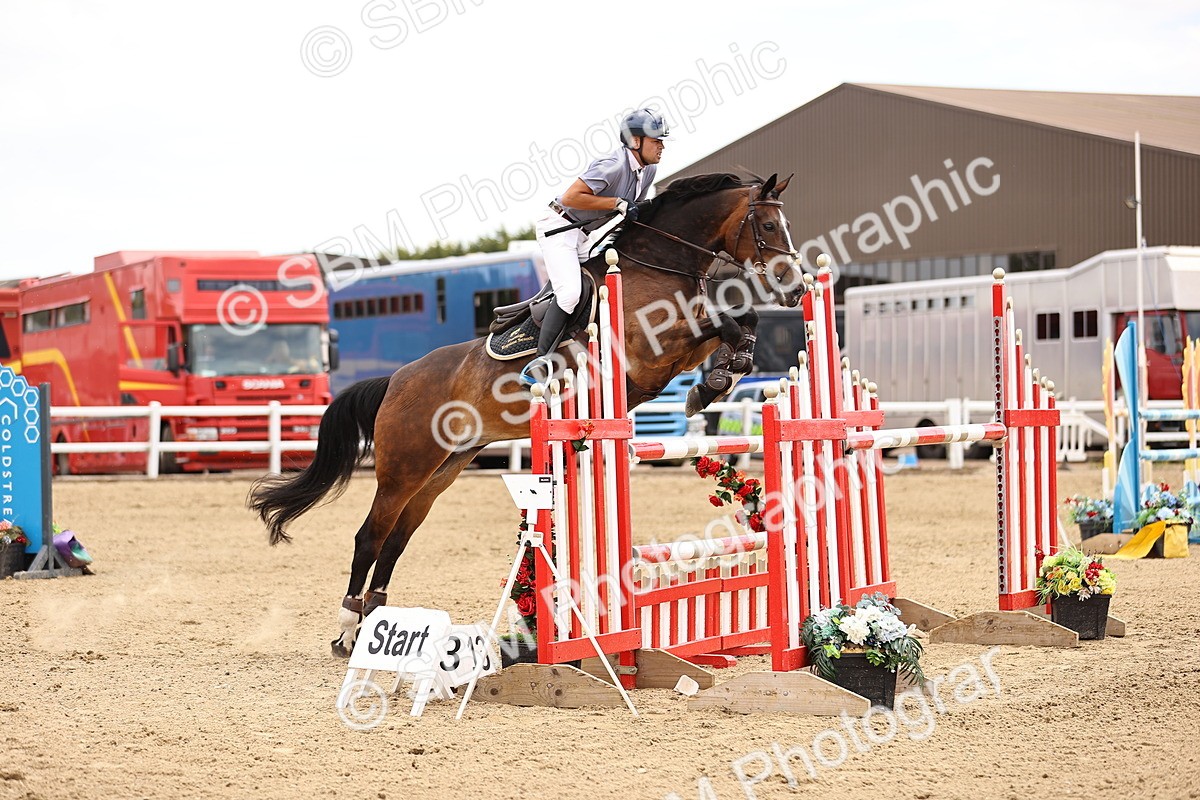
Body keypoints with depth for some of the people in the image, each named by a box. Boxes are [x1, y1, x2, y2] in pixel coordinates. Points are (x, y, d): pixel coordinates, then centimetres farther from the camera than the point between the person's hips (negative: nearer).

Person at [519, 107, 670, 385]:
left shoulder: (648, 170, 4)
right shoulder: (614, 165, -24)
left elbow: (634, 209, 21)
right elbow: (570, 197, -29)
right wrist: (618, 203, -26)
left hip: (582, 237, 10)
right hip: (558, 226, -10)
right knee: (569, 292, -23)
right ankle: (540, 361, -23)